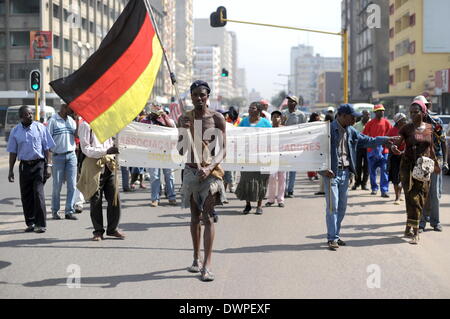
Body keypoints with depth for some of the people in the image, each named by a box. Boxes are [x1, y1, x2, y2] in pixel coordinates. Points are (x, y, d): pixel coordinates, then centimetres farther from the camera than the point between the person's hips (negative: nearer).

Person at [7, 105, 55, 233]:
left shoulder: (40, 127, 1)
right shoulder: (16, 131, 6)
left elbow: (47, 149, 2)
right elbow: (13, 152, 10)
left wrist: (48, 166, -5)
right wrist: (11, 170, 6)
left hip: (39, 165, -3)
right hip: (24, 166, 3)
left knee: (38, 194, -10)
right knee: (26, 195, 6)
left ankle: (40, 224, -7)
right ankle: (30, 223, 17)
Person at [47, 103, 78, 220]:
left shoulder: (71, 120, 11)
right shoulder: (53, 120, -4)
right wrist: (49, 157, -10)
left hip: (71, 155, 4)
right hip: (58, 156, -4)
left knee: (72, 185, 1)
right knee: (57, 185, 3)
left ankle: (69, 211, 6)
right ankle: (55, 211, 15)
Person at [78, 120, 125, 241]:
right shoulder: (86, 125, -4)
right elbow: (86, 149, -12)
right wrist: (106, 151, -21)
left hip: (109, 165, 6)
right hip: (94, 166, -5)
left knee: (114, 198, 1)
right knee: (96, 200, 0)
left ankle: (112, 229, 14)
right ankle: (98, 231, 11)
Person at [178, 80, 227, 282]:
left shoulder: (217, 118, -2)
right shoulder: (184, 119, 5)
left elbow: (222, 150, -5)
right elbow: (181, 151, 6)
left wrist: (209, 168, -20)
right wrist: (184, 131, -12)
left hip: (211, 171, -3)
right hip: (191, 171, 3)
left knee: (207, 217, -10)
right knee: (195, 216, 12)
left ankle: (207, 265, -14)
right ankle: (196, 259, 24)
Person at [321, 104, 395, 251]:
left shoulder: (350, 131, 11)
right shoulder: (329, 129, -12)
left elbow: (367, 140, 21)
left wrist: (387, 139, 17)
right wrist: (324, 169, -22)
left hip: (345, 172, 7)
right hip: (332, 172, -7)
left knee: (342, 206, 11)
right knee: (333, 206, -7)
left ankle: (336, 235, 21)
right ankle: (332, 238, -1)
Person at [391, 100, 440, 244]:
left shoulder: (429, 128, 5)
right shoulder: (406, 128, -4)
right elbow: (396, 144, -11)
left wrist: (436, 164, 25)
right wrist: (395, 149, -34)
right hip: (408, 166, -3)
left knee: (420, 199, 5)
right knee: (413, 199, -10)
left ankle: (408, 228, 20)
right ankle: (415, 232, -9)